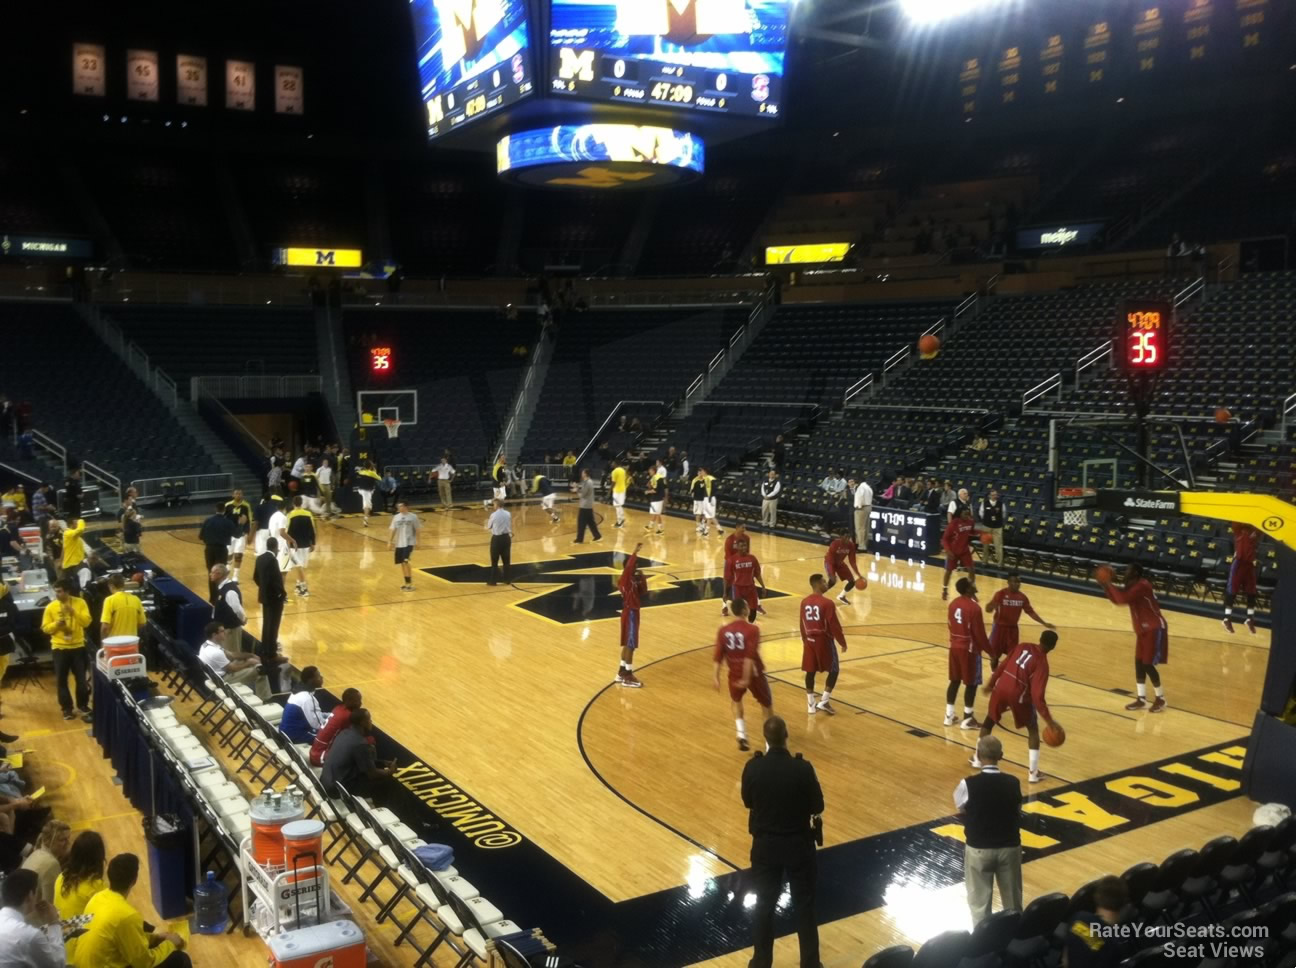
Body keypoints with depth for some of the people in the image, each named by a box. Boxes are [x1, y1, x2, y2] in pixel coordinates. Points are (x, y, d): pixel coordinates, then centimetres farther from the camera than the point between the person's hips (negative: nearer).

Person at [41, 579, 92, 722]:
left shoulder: (80, 602, -3)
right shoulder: (50, 607, -2)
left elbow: (86, 622, -11)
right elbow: (45, 628, 0)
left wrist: (73, 611, -22)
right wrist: (56, 624, -18)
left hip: (78, 646, -1)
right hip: (59, 647, 1)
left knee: (81, 678, 3)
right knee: (61, 679, 5)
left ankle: (83, 706, 16)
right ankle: (66, 708, 17)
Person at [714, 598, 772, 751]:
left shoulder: (723, 631, -3)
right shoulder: (752, 630, -15)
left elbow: (718, 657, -3)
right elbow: (750, 656, -24)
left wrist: (717, 678, 5)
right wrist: (747, 678, -25)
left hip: (735, 674, 3)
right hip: (753, 673, -3)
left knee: (736, 702, 27)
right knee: (767, 704, 15)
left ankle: (742, 736, 12)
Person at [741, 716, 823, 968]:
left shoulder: (753, 768, -15)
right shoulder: (802, 768, -19)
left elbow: (748, 801, 1)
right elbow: (817, 807, -7)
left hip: (765, 844, 1)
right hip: (799, 843, -1)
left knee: (764, 905, 17)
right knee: (804, 905, 15)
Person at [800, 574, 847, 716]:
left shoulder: (804, 602, 3)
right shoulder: (827, 603, -18)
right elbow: (834, 626, -16)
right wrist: (842, 642, -5)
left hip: (809, 640, 6)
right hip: (824, 640, -6)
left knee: (810, 671, 12)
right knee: (834, 670, 8)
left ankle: (811, 704, 16)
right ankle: (824, 701, 2)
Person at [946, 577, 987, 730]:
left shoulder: (953, 604, 4)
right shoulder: (974, 607, -20)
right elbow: (979, 633, -17)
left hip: (955, 646, 7)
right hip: (969, 649, -7)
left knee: (954, 680, 15)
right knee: (971, 683, 3)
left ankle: (949, 715, 19)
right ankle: (967, 719, 7)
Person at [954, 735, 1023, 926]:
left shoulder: (968, 784, -19)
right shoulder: (1013, 782, -11)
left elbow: (961, 810, -2)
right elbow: (1017, 812, 1)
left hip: (979, 849, -2)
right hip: (1009, 847, 2)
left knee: (980, 902, 13)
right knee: (1013, 902, 20)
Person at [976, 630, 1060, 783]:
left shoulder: (1023, 646, 5)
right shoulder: (1042, 663, -11)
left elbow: (1003, 666, 11)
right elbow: (1037, 696, -15)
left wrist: (991, 683, 24)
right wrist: (1049, 720, -11)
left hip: (1001, 687, 4)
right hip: (1018, 695, -4)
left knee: (989, 722, 24)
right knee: (1033, 729, 15)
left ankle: (978, 759, 35)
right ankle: (1033, 772, 12)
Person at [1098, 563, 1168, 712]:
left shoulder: (1142, 585, -22)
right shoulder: (1134, 586, 9)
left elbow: (1123, 599, -32)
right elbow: (1117, 599, 12)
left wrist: (1109, 584, -22)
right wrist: (1105, 585, -1)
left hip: (1155, 629, -10)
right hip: (1143, 630, 10)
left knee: (1148, 664, -7)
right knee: (1139, 663, 8)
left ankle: (1160, 699, 8)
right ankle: (1142, 699, 15)